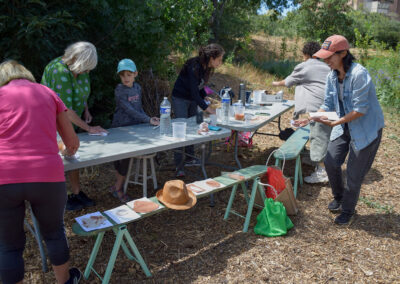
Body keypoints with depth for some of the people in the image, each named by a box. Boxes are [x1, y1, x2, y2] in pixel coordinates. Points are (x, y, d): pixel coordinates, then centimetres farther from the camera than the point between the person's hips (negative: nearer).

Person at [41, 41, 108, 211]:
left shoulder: (81, 69, -3)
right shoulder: (60, 71, -28)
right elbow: (66, 110, -29)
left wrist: (86, 111, 3)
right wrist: (88, 128, -22)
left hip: (70, 119, 8)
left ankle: (76, 193, 22)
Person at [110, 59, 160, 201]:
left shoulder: (137, 88, 7)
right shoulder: (119, 90, -13)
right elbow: (129, 110, -21)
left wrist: (148, 118, 1)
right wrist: (148, 120, -25)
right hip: (121, 127, -5)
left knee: (125, 155, 5)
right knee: (123, 155, -4)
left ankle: (117, 186, 18)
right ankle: (118, 188, 12)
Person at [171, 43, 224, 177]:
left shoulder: (207, 67, -4)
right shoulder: (194, 68, -29)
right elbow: (194, 92, -30)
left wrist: (205, 98, 0)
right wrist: (208, 109, -30)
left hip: (193, 99, 8)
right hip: (180, 98, -8)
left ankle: (190, 158, 26)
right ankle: (179, 167, -5)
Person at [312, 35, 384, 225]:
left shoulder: (359, 74, -25)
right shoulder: (332, 76, -1)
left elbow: (360, 109, -26)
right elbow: (328, 104, 3)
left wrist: (336, 122, -29)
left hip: (366, 129, -7)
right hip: (344, 127, 7)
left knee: (354, 173, 2)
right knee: (331, 161, 4)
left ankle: (347, 211, 23)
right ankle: (339, 197, 31)